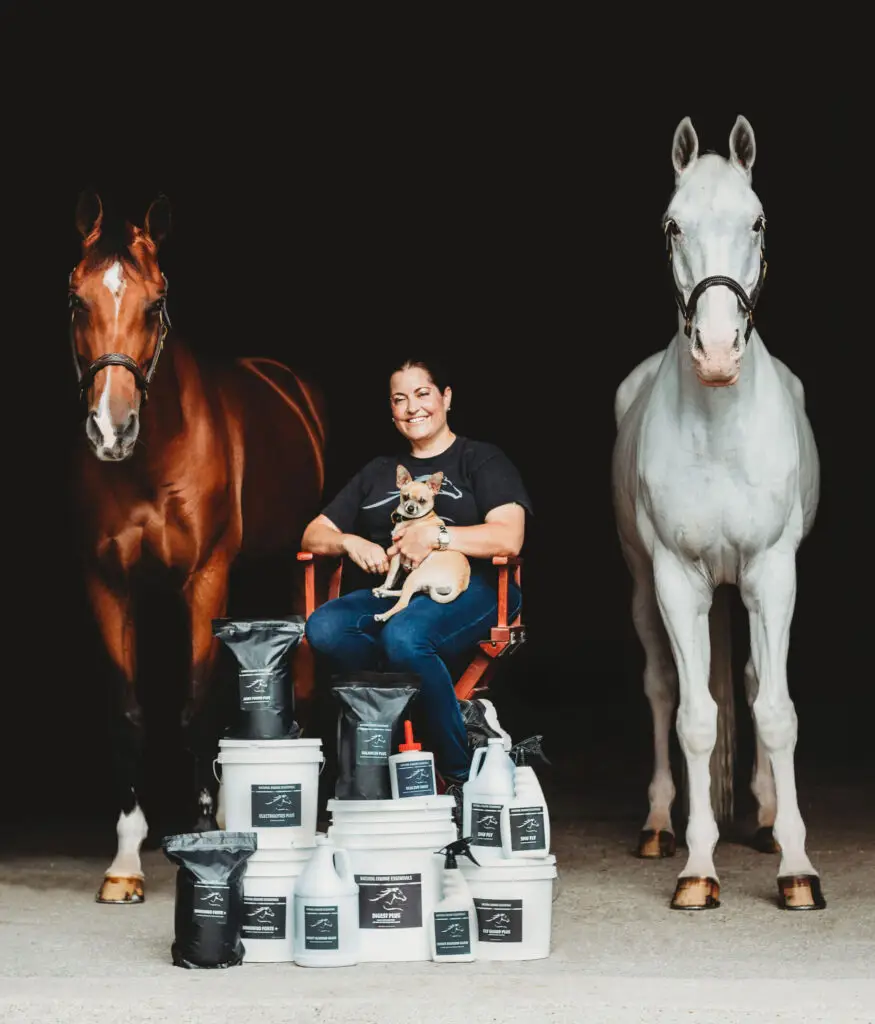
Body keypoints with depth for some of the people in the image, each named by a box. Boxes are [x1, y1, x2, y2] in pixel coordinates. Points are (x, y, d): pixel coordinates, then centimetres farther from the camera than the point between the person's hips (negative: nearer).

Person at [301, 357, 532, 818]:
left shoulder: (482, 460, 12)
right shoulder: (378, 472, 28)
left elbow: (508, 538, -5)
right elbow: (313, 536, 24)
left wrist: (433, 535, -15)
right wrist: (350, 543, 1)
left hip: (467, 591, -5)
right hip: (388, 593, 5)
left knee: (404, 636, -39)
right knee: (323, 628, -28)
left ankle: (461, 775, -25)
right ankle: (463, 714, -29)